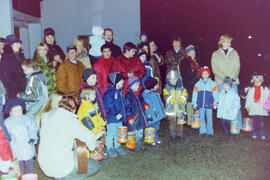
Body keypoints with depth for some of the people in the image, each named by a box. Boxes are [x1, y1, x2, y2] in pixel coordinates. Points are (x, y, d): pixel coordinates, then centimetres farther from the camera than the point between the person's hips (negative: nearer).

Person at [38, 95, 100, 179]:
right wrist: (92, 146, 14)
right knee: (95, 165, 9)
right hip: (61, 168, -7)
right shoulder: (72, 122, -15)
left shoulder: (46, 116, 0)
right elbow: (89, 138, -11)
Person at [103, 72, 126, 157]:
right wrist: (115, 114, -17)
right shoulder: (109, 92, -17)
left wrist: (121, 113, 1)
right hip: (111, 118, -7)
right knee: (111, 133, 4)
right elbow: (109, 106, -19)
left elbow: (123, 103, 10)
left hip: (119, 118, 7)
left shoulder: (120, 91, 8)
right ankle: (110, 148, 19)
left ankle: (117, 146, 33)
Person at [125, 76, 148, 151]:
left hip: (140, 116, 8)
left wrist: (145, 105, 3)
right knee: (133, 132, 0)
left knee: (140, 131, 17)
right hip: (133, 118, -8)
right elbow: (127, 107, -18)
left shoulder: (139, 94, 9)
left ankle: (139, 144, 31)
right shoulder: (128, 95, -16)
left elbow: (142, 102, 25)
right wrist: (129, 117, -21)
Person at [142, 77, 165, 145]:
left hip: (158, 114, 9)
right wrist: (149, 115, -22)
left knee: (156, 128, 18)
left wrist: (162, 111, 23)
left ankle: (156, 139, 31)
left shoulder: (155, 93, 11)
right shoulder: (145, 94, -17)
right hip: (152, 115, -9)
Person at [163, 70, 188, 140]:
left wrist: (181, 100, -24)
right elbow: (167, 98, -14)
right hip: (170, 109, -2)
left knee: (180, 122, 9)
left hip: (180, 109, 2)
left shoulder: (182, 88, 6)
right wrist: (174, 100, -26)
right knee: (172, 122, 4)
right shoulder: (166, 88, 0)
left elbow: (184, 97, -3)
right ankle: (172, 135, 17)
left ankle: (180, 133, 24)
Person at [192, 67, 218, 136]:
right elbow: (194, 95, 8)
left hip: (209, 105, -1)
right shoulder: (198, 84, 6)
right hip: (201, 104, 2)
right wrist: (194, 104, 6)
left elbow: (215, 95, 4)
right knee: (202, 118, 6)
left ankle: (210, 131, 13)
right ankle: (203, 131, 15)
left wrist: (215, 103, -2)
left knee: (209, 118, 2)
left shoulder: (213, 84, 2)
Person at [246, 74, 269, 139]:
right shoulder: (251, 89, 4)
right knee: (255, 121, 5)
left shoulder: (265, 89, 4)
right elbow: (248, 98, 4)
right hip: (253, 109, 0)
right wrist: (248, 106, -2)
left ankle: (262, 134, 11)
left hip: (262, 109, 0)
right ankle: (254, 134, 14)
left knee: (261, 121, 1)